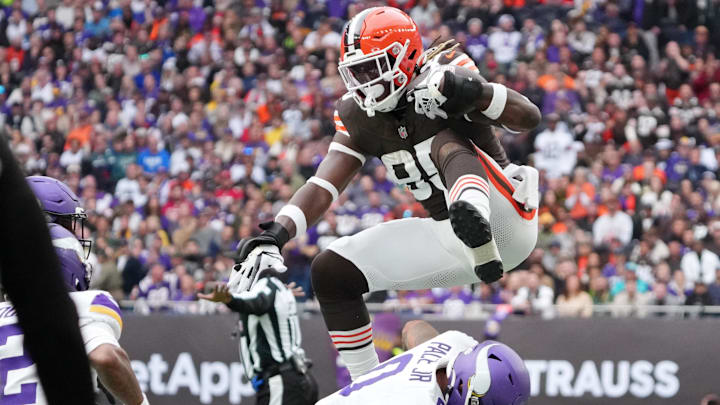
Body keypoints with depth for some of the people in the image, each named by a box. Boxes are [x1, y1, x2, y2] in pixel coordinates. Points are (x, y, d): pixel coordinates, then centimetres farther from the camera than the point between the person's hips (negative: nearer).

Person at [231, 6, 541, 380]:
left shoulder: (442, 80, -13)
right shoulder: (358, 116, 3)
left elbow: (530, 118, -18)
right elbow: (322, 187, -4)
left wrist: (475, 92, -36)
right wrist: (273, 236, -20)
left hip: (508, 219, -7)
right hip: (451, 240, 7)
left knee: (448, 141, -32)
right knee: (330, 272, 0)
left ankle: (478, 233, -65)